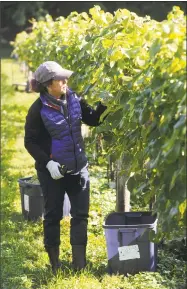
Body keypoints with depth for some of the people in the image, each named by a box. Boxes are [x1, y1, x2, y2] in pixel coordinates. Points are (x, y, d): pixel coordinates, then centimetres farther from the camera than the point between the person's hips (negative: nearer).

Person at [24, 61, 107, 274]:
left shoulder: (74, 100, -2)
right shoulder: (39, 110, -15)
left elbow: (93, 120, 8)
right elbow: (30, 142, -10)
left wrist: (103, 105, -10)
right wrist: (47, 163, -21)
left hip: (78, 167, 5)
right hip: (53, 171, -4)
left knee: (81, 214, 6)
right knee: (53, 215, 9)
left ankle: (79, 262, 15)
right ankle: (54, 262, 22)